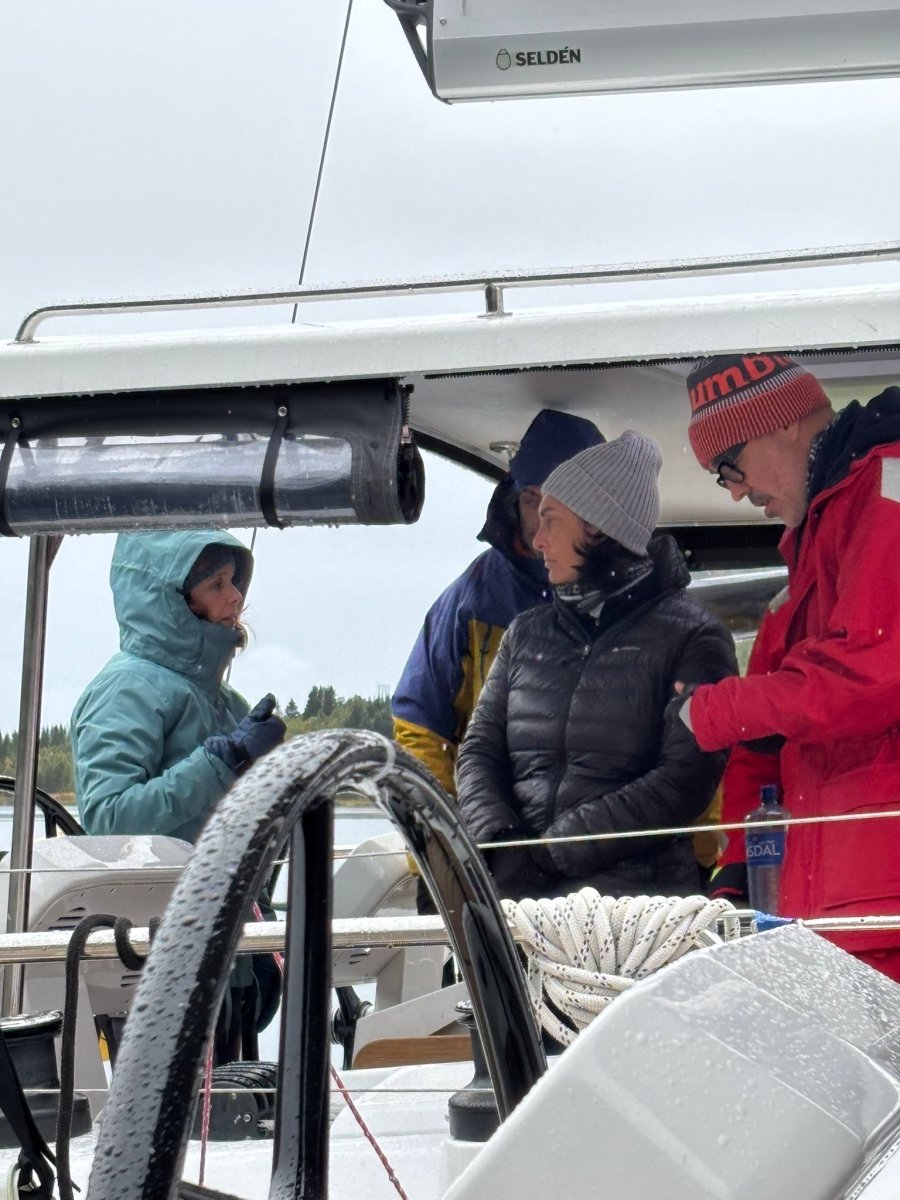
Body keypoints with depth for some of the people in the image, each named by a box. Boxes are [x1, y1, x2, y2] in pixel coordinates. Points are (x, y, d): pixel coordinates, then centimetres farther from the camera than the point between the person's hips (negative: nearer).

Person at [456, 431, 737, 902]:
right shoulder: (525, 633, 20)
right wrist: (501, 842, -6)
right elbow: (478, 752, 14)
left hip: (638, 893, -4)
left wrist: (553, 854, -12)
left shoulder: (691, 636, 3)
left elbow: (686, 780, -8)